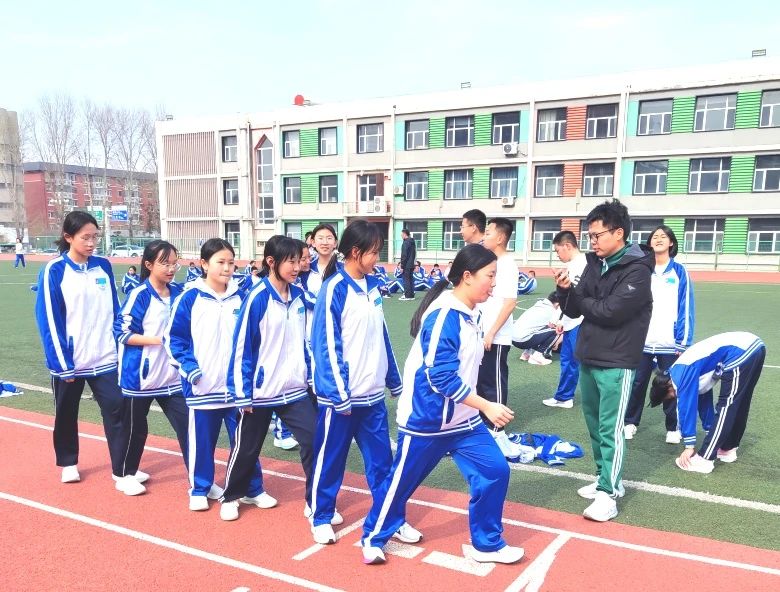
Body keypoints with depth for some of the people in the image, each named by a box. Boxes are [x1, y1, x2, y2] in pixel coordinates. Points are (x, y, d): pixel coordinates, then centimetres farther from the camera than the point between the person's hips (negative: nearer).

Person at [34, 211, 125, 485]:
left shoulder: (103, 266, 3)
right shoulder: (54, 270, -9)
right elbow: (48, 319, -10)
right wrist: (61, 362, -13)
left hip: (105, 358, 2)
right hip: (69, 360, -2)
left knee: (117, 410, -3)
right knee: (67, 413, 15)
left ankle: (121, 468, 6)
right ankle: (68, 463, 35)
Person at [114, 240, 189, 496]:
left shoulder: (178, 292, 2)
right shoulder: (139, 295, -12)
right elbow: (122, 332, -14)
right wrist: (159, 340, -21)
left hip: (173, 377, 4)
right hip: (140, 377, -4)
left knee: (187, 425, 0)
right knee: (135, 428, 13)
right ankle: (126, 476, 34)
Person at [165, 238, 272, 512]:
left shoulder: (241, 297, 4)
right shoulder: (190, 298, -5)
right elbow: (174, 338, -3)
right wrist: (191, 370, -12)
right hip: (202, 387, -2)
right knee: (201, 441, 10)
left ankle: (253, 489, 23)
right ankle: (199, 489, 30)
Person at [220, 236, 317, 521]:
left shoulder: (299, 296, 0)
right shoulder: (258, 299, -17)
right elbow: (242, 347, -13)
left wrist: (311, 375, 13)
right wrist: (243, 393, -11)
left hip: (296, 390, 4)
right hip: (261, 392, -4)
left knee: (314, 440, -4)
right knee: (247, 449, 14)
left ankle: (315, 503, 13)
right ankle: (231, 497, 39)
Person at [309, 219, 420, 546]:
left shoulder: (372, 285, 6)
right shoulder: (334, 289, -14)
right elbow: (327, 345, -16)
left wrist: (395, 381, 15)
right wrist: (340, 394, -16)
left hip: (373, 393, 6)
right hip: (341, 395, -6)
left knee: (381, 460, 13)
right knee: (330, 459, 11)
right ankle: (321, 517, 29)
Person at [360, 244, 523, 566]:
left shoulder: (470, 314, 5)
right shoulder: (444, 315, -23)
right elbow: (443, 377, -27)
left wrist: (481, 408, 22)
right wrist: (487, 406, -25)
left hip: (463, 419, 8)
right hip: (426, 419, -8)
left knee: (495, 471, 3)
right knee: (402, 480, 9)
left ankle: (487, 544, 21)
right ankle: (373, 538, 32)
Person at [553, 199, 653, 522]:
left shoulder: (637, 270, -13)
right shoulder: (594, 264, 7)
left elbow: (611, 311, -22)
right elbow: (574, 310, 7)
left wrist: (580, 300, -5)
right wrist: (565, 290, -13)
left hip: (616, 363, -7)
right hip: (587, 359, 7)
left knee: (610, 429, -4)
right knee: (595, 424, 15)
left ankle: (608, 494, 4)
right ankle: (605, 479, 30)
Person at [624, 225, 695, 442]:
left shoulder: (679, 272, 1)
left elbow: (685, 309, -1)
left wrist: (683, 342, -6)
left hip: (670, 343, -1)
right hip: (641, 340, 1)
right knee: (637, 383, 8)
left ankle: (673, 428, 22)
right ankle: (630, 422, 22)